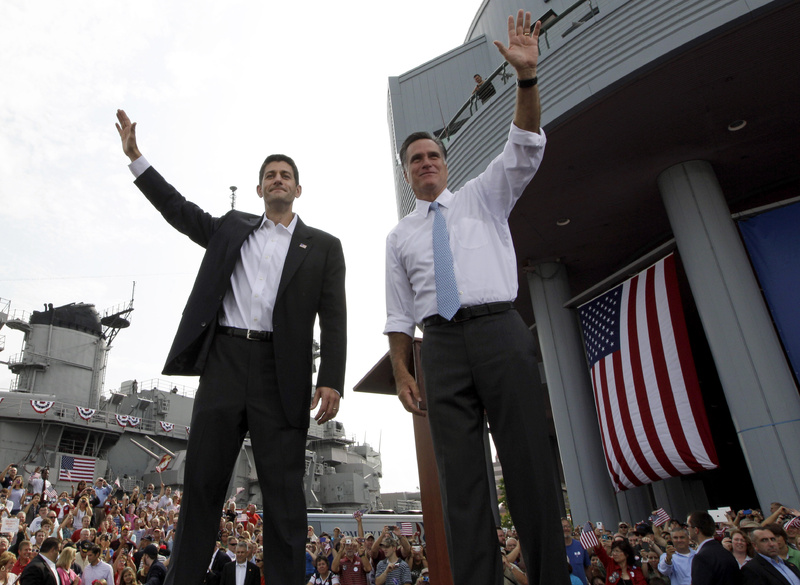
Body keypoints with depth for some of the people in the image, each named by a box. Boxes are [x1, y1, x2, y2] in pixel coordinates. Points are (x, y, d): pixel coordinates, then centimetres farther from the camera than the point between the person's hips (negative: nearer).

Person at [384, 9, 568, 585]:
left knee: (530, 462, -4)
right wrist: (402, 373, 4)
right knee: (461, 476, -2)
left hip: (500, 331, -1)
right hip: (442, 345, 2)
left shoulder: (484, 197, 19)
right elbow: (398, 313, 15)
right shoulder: (399, 235, 21)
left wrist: (527, 76, -11)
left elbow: (525, 149, 3)